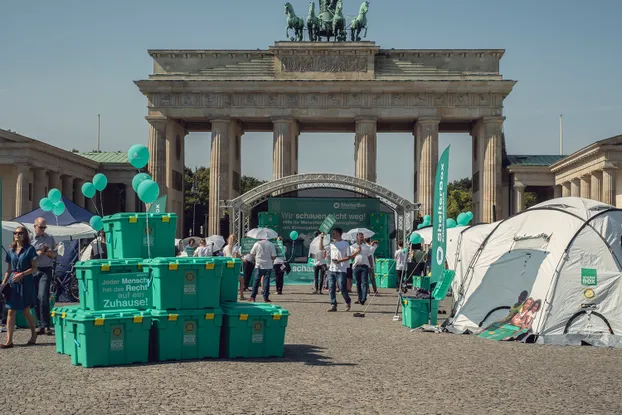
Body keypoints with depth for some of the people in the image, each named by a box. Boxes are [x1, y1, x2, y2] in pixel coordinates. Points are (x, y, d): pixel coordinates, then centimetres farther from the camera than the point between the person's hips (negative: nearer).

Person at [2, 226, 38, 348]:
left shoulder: (29, 249, -3)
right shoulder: (11, 250, 10)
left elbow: (34, 268, -6)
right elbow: (8, 270, 15)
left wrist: (22, 274, -18)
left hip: (26, 282, -4)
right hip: (13, 283, 4)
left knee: (26, 311, 4)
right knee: (11, 311, -2)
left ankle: (34, 335, 25)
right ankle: (9, 340, -2)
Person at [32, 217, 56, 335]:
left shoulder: (50, 238, 11)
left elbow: (55, 256, 15)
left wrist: (51, 253, -7)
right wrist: (36, 254, -11)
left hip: (46, 270, -1)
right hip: (33, 271, 1)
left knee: (43, 298, -14)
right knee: (35, 299, 4)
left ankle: (46, 326, -12)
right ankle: (41, 325, 12)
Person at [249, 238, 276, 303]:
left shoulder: (257, 244, -4)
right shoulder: (271, 245, -5)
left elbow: (252, 254, 3)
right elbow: (274, 256, -6)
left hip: (259, 265, 0)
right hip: (268, 266, 0)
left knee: (256, 281, 8)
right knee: (266, 281, 4)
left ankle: (252, 297, 8)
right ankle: (266, 297, 2)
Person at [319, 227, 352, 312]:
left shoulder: (345, 244, -3)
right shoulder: (331, 244, 14)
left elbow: (349, 257, -5)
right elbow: (321, 248, 22)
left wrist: (339, 260, -16)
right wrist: (321, 238, 11)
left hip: (341, 270, -6)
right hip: (331, 269, 6)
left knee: (342, 288, -6)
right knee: (331, 288, 1)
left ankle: (348, 301, 18)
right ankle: (333, 305, 6)